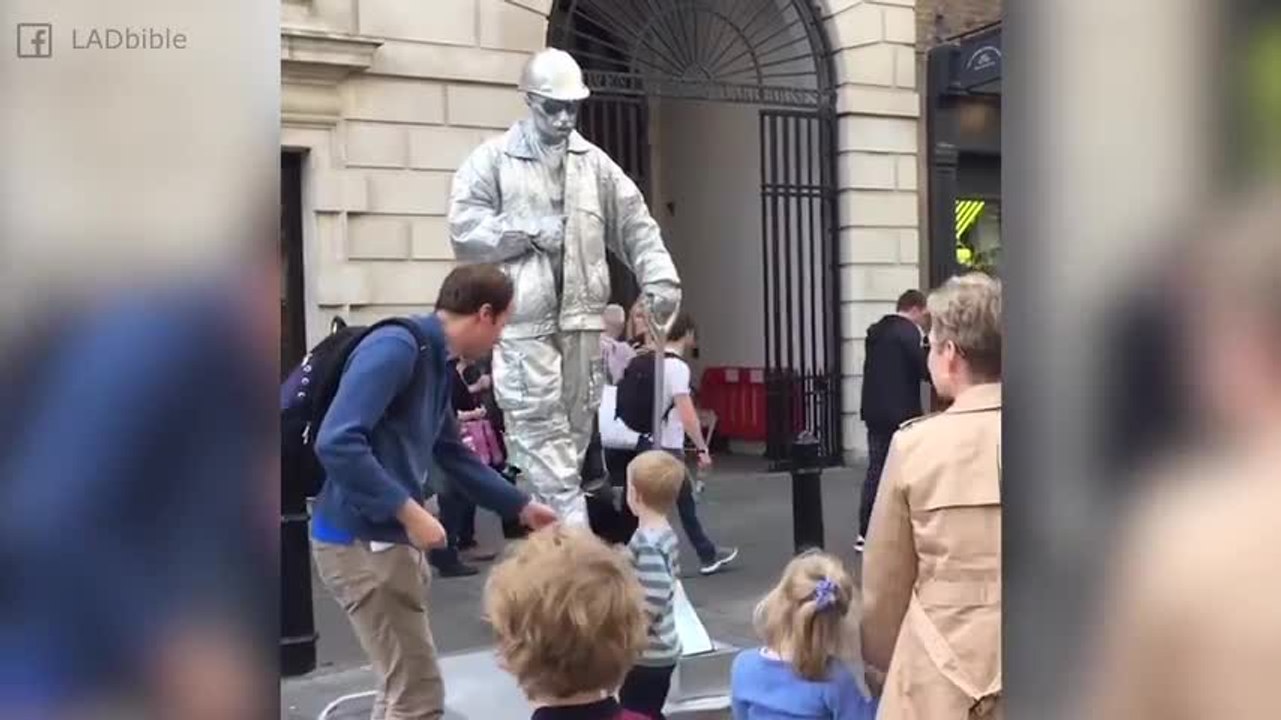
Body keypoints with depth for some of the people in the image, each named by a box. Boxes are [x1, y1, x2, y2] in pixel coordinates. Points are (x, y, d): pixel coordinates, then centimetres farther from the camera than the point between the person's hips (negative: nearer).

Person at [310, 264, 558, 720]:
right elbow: (335, 443, -28)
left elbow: (455, 456, 23)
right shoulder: (396, 347, -18)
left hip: (388, 537, 10)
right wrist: (410, 512, -23)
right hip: (361, 540, -9)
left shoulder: (436, 363, 11)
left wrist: (522, 507, 27)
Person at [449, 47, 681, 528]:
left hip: (581, 314, 4)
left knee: (577, 421, 11)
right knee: (540, 424, -7)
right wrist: (530, 232, -12)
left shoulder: (593, 162, 11)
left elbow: (635, 224, 11)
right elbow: (464, 230, -6)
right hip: (524, 317, -4)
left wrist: (659, 277, -1)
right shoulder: (492, 160, -1)